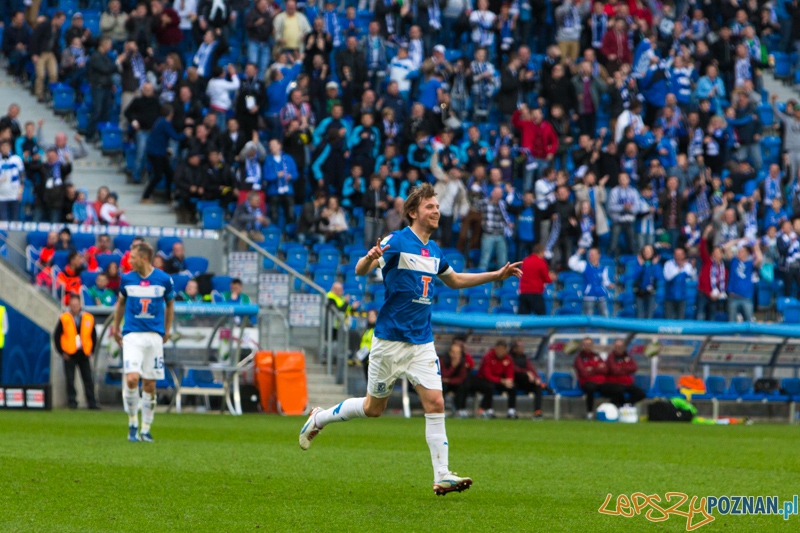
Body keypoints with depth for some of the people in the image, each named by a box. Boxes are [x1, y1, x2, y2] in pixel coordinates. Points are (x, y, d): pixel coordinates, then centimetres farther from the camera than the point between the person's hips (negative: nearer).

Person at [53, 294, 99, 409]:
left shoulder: (88, 318, 4)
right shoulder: (64, 319, -2)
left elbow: (93, 335, 14)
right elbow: (56, 336, 2)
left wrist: (91, 351, 6)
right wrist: (62, 352, -2)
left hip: (84, 353, 2)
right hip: (69, 354, -2)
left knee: (88, 379, 1)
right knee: (70, 380, 0)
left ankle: (92, 403, 3)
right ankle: (72, 402, 7)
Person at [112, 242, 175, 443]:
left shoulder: (164, 280, -1)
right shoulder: (127, 279, 2)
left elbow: (170, 304, 15)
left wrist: (167, 331, 14)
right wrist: (115, 328, 20)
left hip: (155, 336, 0)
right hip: (132, 335, 0)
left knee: (150, 384, 2)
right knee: (131, 379, -17)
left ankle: (145, 429, 12)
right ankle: (133, 422, 1)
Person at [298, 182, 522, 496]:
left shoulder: (434, 252, 11)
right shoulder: (397, 241, -11)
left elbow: (455, 280, 30)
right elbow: (360, 270, -19)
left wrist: (496, 276, 24)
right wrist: (370, 258, -43)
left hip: (422, 341, 5)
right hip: (390, 339, -5)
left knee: (435, 403, -8)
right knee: (373, 408, 6)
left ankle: (442, 476, -8)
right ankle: (318, 418, 31)